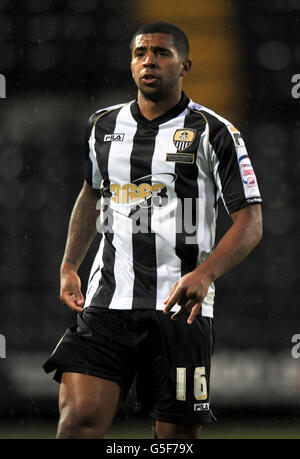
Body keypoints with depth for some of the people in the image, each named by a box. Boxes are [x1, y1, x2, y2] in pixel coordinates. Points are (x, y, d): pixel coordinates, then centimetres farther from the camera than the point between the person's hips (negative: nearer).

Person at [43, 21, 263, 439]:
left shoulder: (215, 134, -1)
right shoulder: (103, 125, 13)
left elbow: (250, 223, -5)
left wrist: (204, 274, -22)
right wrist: (69, 266, 18)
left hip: (180, 308, -3)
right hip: (107, 301, 3)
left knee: (177, 433, 1)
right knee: (79, 417, -14)